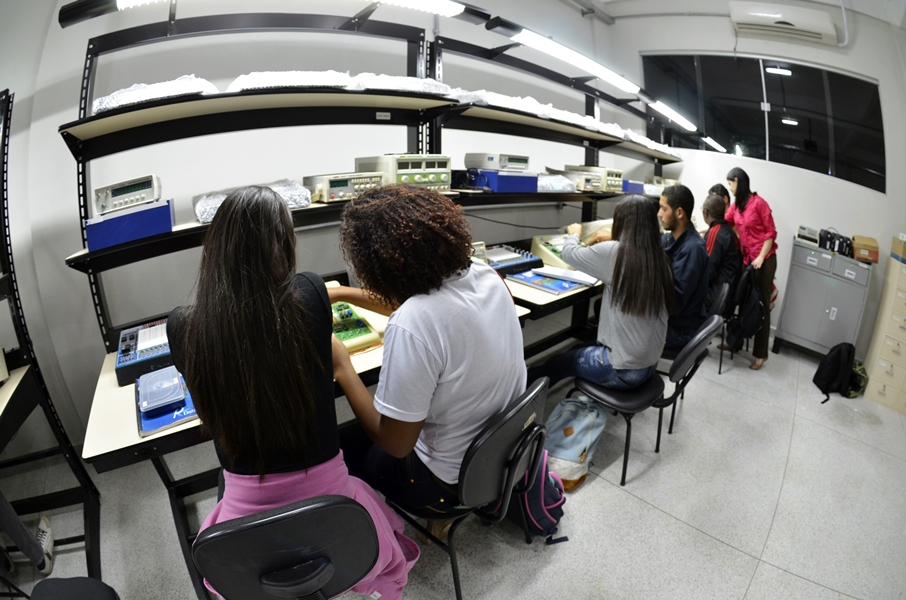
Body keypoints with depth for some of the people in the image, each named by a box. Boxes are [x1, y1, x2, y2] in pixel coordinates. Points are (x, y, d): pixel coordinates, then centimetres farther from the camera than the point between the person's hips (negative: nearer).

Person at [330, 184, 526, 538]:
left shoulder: (411, 326, -35)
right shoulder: (484, 276, -10)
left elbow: (395, 444, -23)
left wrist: (341, 366, -15)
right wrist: (342, 293, 14)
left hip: (453, 478, -6)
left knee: (341, 442, 17)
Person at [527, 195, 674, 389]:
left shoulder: (613, 252, -18)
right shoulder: (660, 259, -2)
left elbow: (569, 253, -1)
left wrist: (574, 234, 19)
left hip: (623, 369, -7)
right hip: (649, 364, 7)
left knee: (558, 362, 18)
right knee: (578, 350, 27)